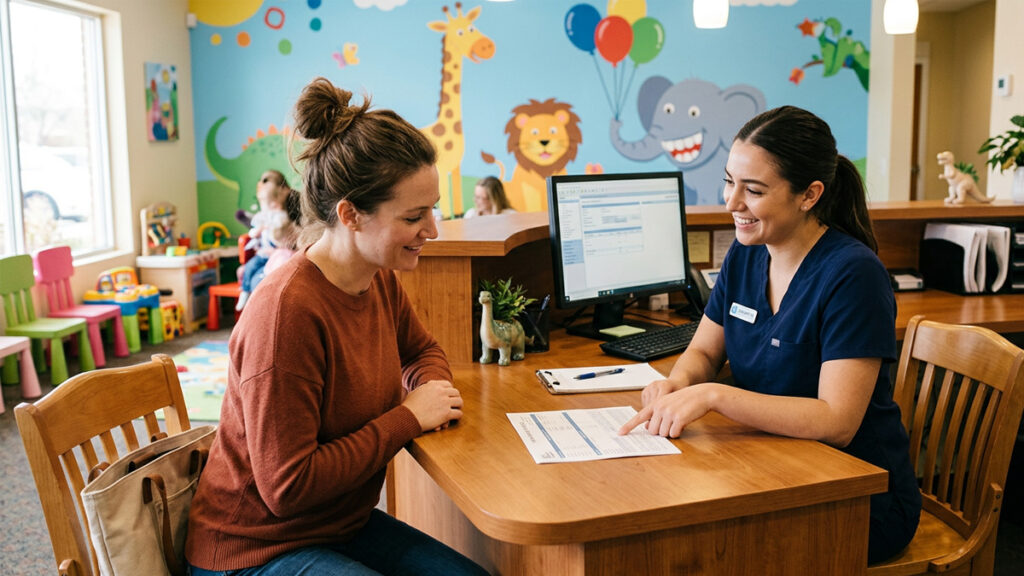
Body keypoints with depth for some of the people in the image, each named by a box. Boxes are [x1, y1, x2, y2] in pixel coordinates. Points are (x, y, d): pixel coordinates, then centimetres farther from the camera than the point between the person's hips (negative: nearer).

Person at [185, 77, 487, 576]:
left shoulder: (380, 279, -3)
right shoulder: (288, 311, -29)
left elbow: (422, 350, 17)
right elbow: (287, 486, -26)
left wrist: (431, 386, -7)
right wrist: (409, 417, -21)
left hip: (342, 525, 8)